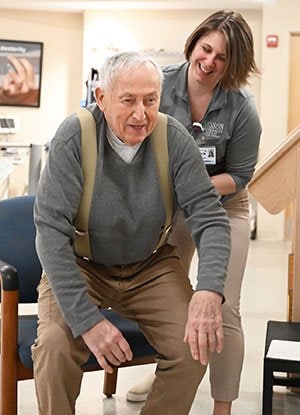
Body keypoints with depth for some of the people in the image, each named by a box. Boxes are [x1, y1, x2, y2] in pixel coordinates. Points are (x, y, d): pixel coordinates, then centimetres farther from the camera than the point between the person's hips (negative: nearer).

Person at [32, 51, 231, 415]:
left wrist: (209, 290, -36)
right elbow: (51, 230, -23)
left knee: (195, 345, -18)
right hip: (81, 265, -2)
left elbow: (210, 217, -16)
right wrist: (87, 320, -31)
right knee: (54, 346, -27)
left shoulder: (174, 139, -13)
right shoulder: (74, 137, -20)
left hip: (152, 265, 2)